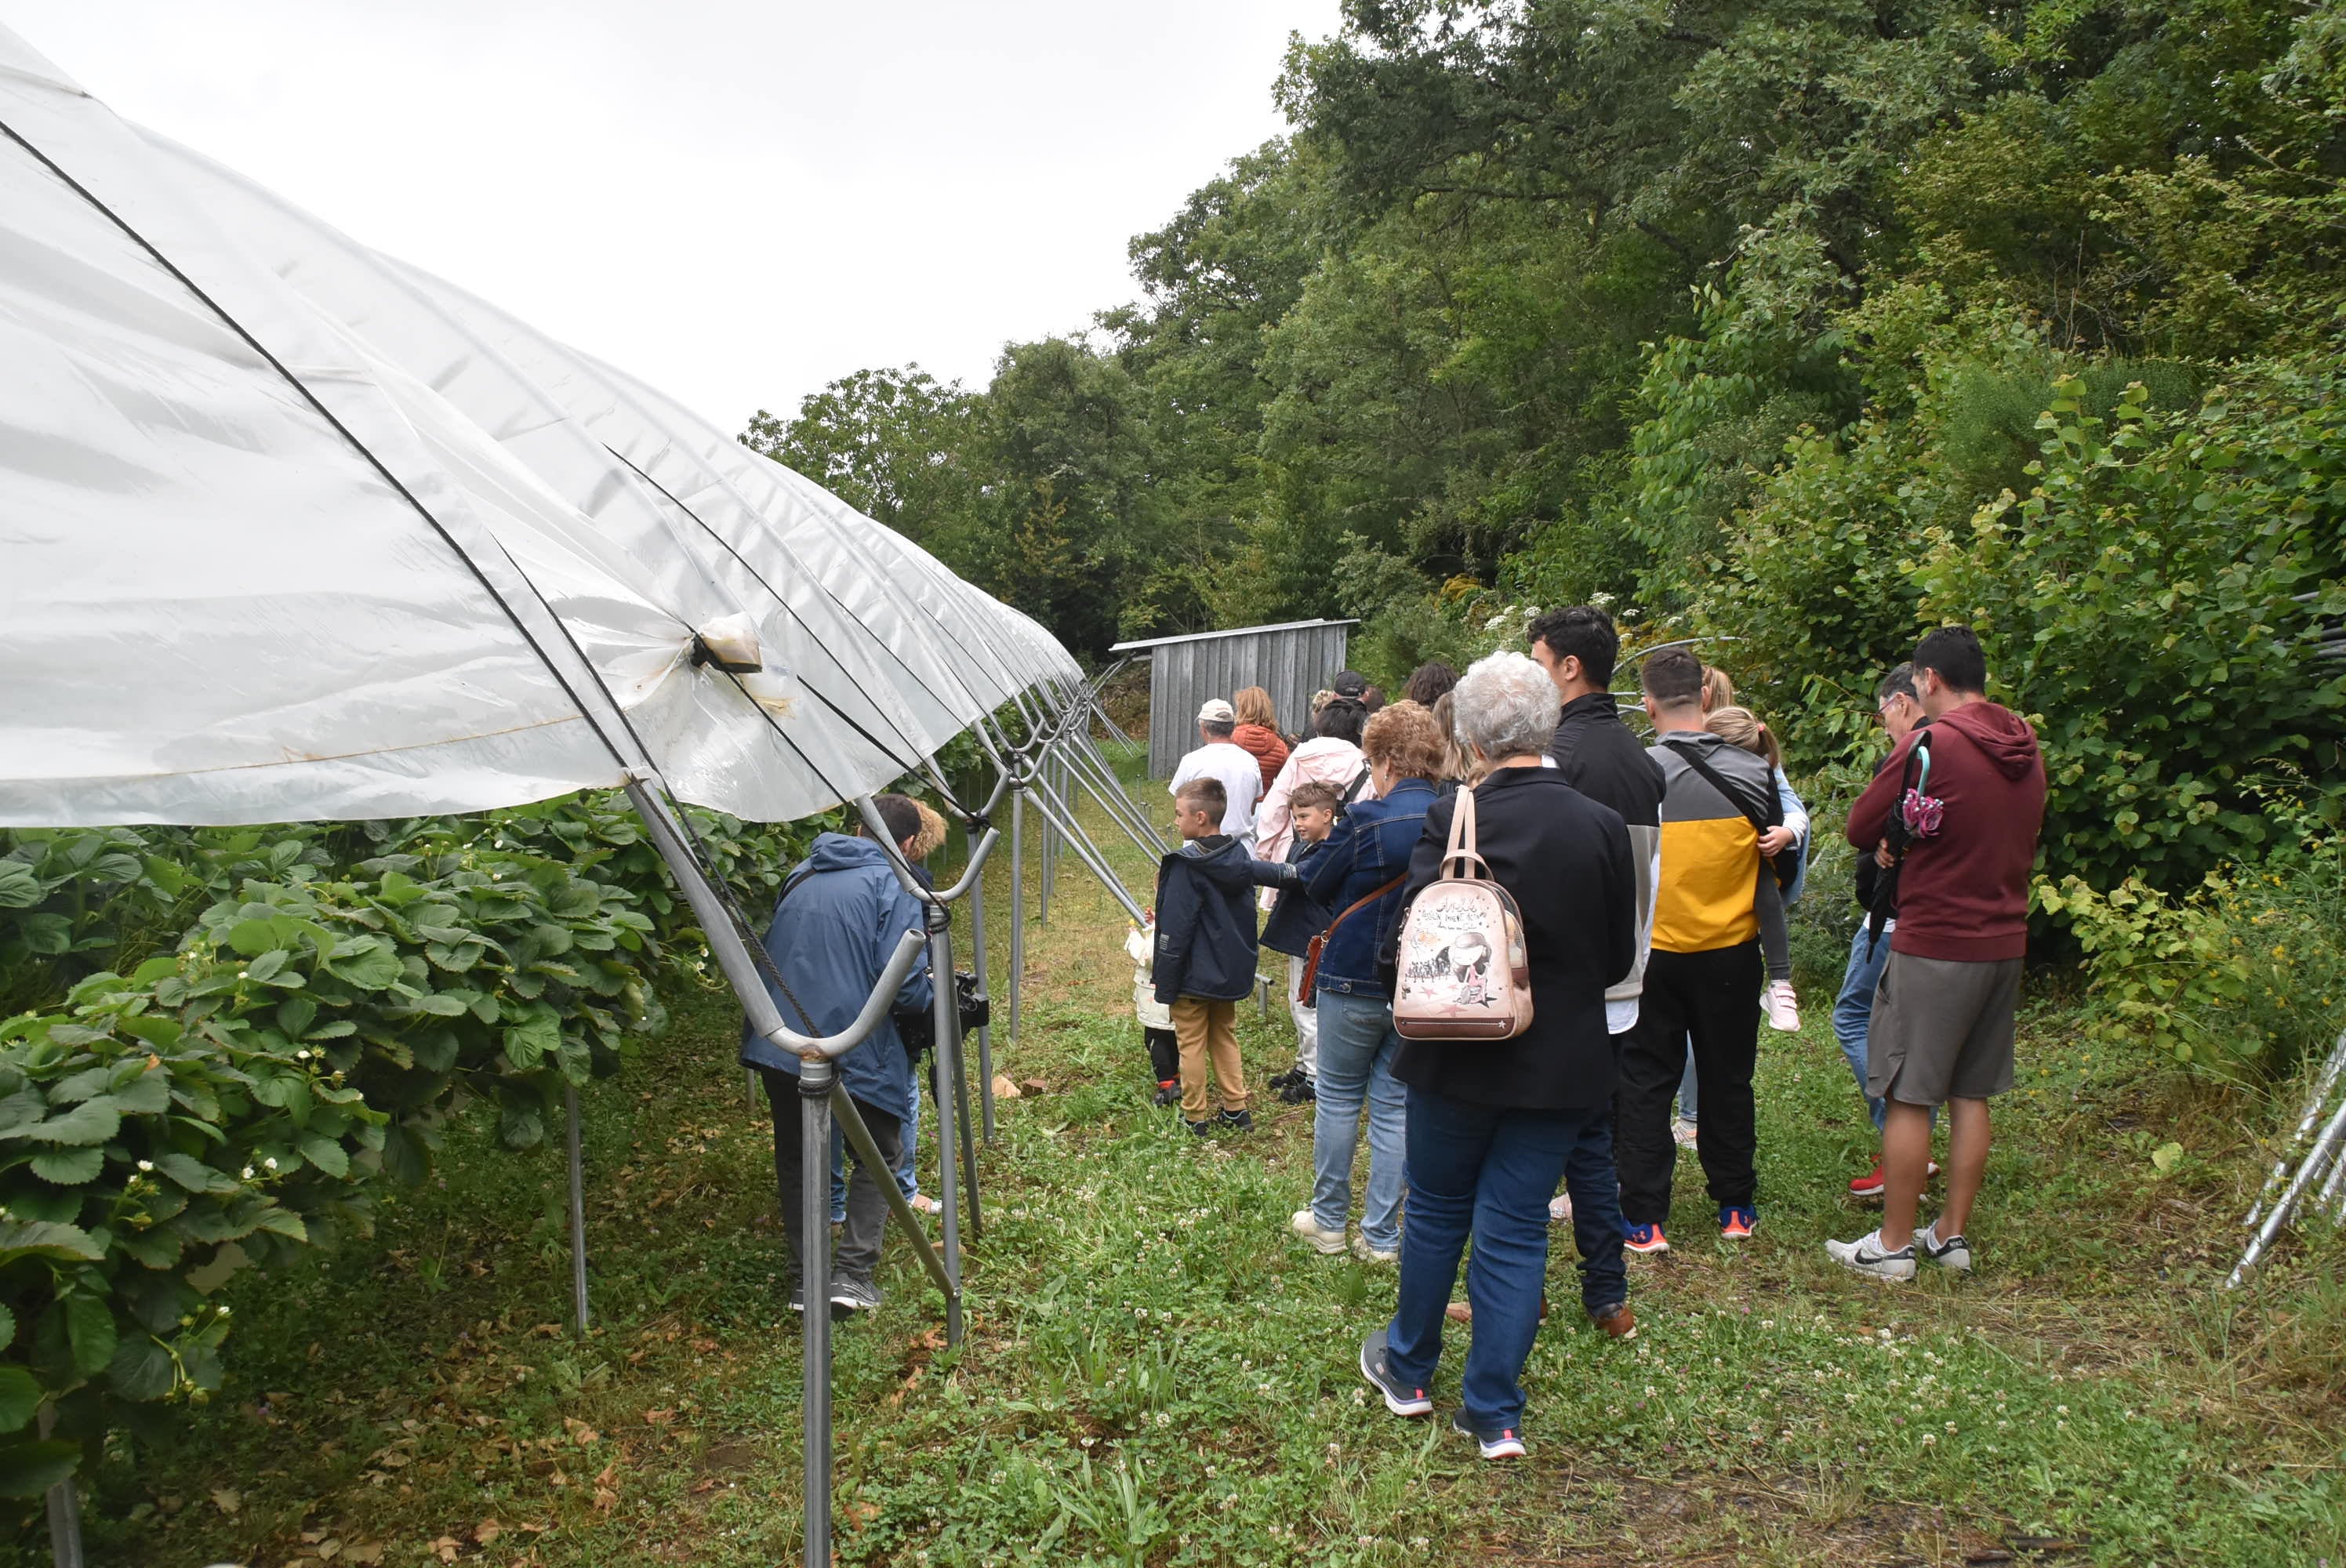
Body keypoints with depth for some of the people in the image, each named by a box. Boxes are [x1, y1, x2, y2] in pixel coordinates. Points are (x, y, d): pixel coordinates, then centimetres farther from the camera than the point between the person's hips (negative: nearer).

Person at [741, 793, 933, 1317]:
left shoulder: (802, 875, 15)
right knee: (880, 1154, 14)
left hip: (776, 1044, 5)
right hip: (853, 1051, -5)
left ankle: (805, 1280, 18)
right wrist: (935, 995, 6)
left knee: (795, 1157, 18)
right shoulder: (894, 886, -6)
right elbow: (903, 984, -14)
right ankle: (851, 1272, 3)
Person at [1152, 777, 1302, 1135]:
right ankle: (1236, 1108, 23)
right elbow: (1273, 872, 12)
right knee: (1225, 1038, 19)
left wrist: (1164, 981, -13)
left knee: (1192, 1044, 5)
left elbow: (1175, 930, -18)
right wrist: (1294, 872, 30)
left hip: (1194, 977, -7)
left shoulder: (1186, 866, -19)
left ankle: (1194, 1116, 12)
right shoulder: (1239, 857, -2)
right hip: (1231, 972, 7)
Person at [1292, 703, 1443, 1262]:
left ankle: (1328, 1219, 24)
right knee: (1393, 1105, 12)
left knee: (1339, 1099, 13)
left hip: (1355, 979, -4)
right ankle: (1381, 1235, 17)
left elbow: (1313, 883, -6)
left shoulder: (1366, 820, -18)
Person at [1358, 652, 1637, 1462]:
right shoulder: (1603, 827, -7)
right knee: (1516, 1230, 11)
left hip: (1458, 1059, -1)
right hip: (1561, 1064, 2)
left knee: (1436, 1213, 17)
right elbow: (1620, 958, 2)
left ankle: (1408, 1370, 35)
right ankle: (1494, 1413, 17)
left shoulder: (1452, 820, -16)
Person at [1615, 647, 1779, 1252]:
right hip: (1732, 951, 3)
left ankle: (1644, 1218, 10)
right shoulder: (1754, 772, -7)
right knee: (1728, 1079, 16)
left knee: (1644, 1082, 8)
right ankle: (1735, 1207, 28)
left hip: (1654, 951, -2)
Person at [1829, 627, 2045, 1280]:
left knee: (1908, 1097, 1)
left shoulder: (1929, 744, -15)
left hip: (1933, 945, -7)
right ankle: (1952, 1234, 23)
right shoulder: (2026, 748, 7)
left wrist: (1900, 833, 11)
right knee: (1971, 1096, 14)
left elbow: (1860, 829, -9)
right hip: (2004, 942, 7)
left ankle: (1893, 1245, 9)